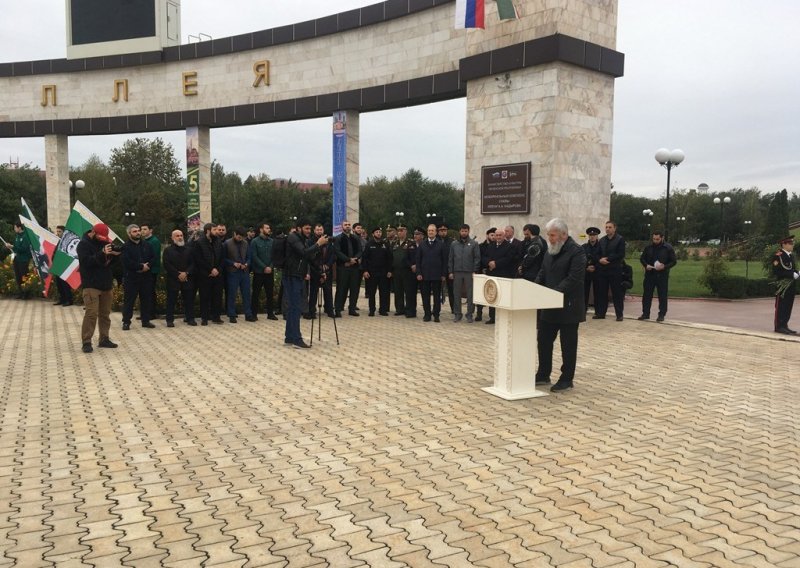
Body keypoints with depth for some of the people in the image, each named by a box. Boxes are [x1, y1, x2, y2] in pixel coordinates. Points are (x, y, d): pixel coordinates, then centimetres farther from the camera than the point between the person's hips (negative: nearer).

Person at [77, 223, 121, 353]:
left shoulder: (104, 242, 12)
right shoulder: (84, 244, -8)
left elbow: (109, 260, 19)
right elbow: (86, 261, -22)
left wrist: (115, 253, -4)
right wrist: (102, 253, -32)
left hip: (105, 284, 7)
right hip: (91, 285, -7)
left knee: (105, 314, 11)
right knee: (91, 313, -12)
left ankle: (104, 339, 20)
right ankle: (86, 342, -8)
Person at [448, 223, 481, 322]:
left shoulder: (474, 244, 3)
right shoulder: (454, 244, 9)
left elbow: (477, 258, 0)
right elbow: (450, 258, 9)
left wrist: (475, 271, -8)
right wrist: (450, 272, 3)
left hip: (469, 273, -2)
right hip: (457, 272, 2)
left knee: (470, 294, 0)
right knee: (456, 294, 4)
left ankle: (469, 315, 7)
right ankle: (457, 314, 12)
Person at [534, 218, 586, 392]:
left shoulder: (576, 251, -13)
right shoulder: (550, 250, 12)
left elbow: (573, 279, -21)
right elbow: (542, 274, 17)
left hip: (568, 307, -7)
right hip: (549, 306, 8)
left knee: (568, 345, 4)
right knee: (543, 340, 11)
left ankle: (566, 379, 14)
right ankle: (543, 375, 23)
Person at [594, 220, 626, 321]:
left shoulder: (620, 239, -2)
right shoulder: (602, 240, 15)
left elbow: (621, 255, -10)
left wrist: (608, 259, -14)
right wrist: (600, 260, -8)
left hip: (615, 270, -5)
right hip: (602, 269, 5)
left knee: (617, 293, -1)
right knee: (601, 292, 6)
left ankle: (619, 314, 4)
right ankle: (600, 313, 13)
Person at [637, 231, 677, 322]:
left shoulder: (668, 248, -4)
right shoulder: (648, 247, 5)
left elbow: (674, 261, -2)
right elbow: (642, 258, 13)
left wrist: (665, 267, -18)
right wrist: (646, 265, -7)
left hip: (662, 276, -3)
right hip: (649, 274, 3)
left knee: (662, 296, 1)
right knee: (646, 295, 5)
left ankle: (661, 315, 9)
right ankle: (645, 313, 15)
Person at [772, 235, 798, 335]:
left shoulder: (791, 255, 16)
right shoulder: (778, 256, -12)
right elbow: (776, 271, -20)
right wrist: (792, 274, -21)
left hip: (791, 285, 9)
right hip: (783, 285, -9)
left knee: (788, 306, 10)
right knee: (780, 306, -5)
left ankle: (784, 325, 17)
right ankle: (779, 327, -1)